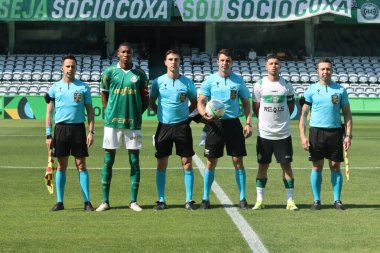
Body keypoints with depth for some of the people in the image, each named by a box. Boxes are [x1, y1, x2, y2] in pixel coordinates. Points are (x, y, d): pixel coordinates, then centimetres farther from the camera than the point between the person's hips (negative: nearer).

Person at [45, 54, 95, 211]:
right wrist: (48, 135, 1)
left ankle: (87, 201, 1)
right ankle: (59, 201, 10)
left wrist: (91, 131, -2)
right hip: (61, 128, 1)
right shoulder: (55, 88, 6)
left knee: (81, 165, -1)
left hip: (78, 128, -1)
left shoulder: (83, 87, 5)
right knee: (62, 165, 4)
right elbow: (49, 112, 7)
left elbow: (90, 110, 6)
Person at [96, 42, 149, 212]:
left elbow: (145, 100, 10)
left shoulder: (140, 74, 5)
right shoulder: (109, 72, 4)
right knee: (108, 161, 2)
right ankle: (105, 201, 8)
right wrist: (111, 113, 2)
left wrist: (136, 114, 0)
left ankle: (133, 201, 9)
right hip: (112, 122, -1)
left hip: (133, 123, 1)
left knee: (135, 162, 2)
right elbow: (104, 97, 10)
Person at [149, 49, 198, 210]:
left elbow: (194, 102, 14)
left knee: (187, 164, -1)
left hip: (182, 126, 0)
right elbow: (151, 102, 14)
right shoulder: (158, 82, 2)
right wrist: (161, 113, 4)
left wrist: (185, 112, 2)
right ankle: (161, 200, 11)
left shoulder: (187, 83, 1)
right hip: (164, 126, 1)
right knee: (161, 165, 2)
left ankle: (189, 200, 5)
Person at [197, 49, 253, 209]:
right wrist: (204, 114, -19)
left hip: (233, 123, 1)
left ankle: (242, 198, 7)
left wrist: (248, 123, -1)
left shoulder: (238, 81, 6)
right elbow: (200, 102, 1)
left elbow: (246, 104, 10)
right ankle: (205, 199, 11)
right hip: (215, 124, -1)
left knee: (238, 161, -1)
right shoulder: (210, 80, 2)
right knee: (211, 162, 1)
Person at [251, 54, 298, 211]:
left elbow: (291, 104, 14)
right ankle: (260, 200, 11)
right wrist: (265, 120, 7)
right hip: (264, 133, 0)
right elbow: (255, 107, 7)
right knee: (263, 166, 5)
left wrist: (282, 119, 8)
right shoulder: (259, 85, -1)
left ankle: (290, 200, 6)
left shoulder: (287, 85, 2)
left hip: (283, 133, 0)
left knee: (286, 165, 1)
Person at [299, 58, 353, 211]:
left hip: (335, 131, 1)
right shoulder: (311, 90, 3)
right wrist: (302, 136, -5)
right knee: (317, 167, 4)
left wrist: (348, 135, -1)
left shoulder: (340, 90, 6)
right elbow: (304, 114, 4)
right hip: (316, 131, -1)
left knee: (335, 166, 3)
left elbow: (347, 114, 8)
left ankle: (337, 200, 11)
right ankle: (316, 200, 12)